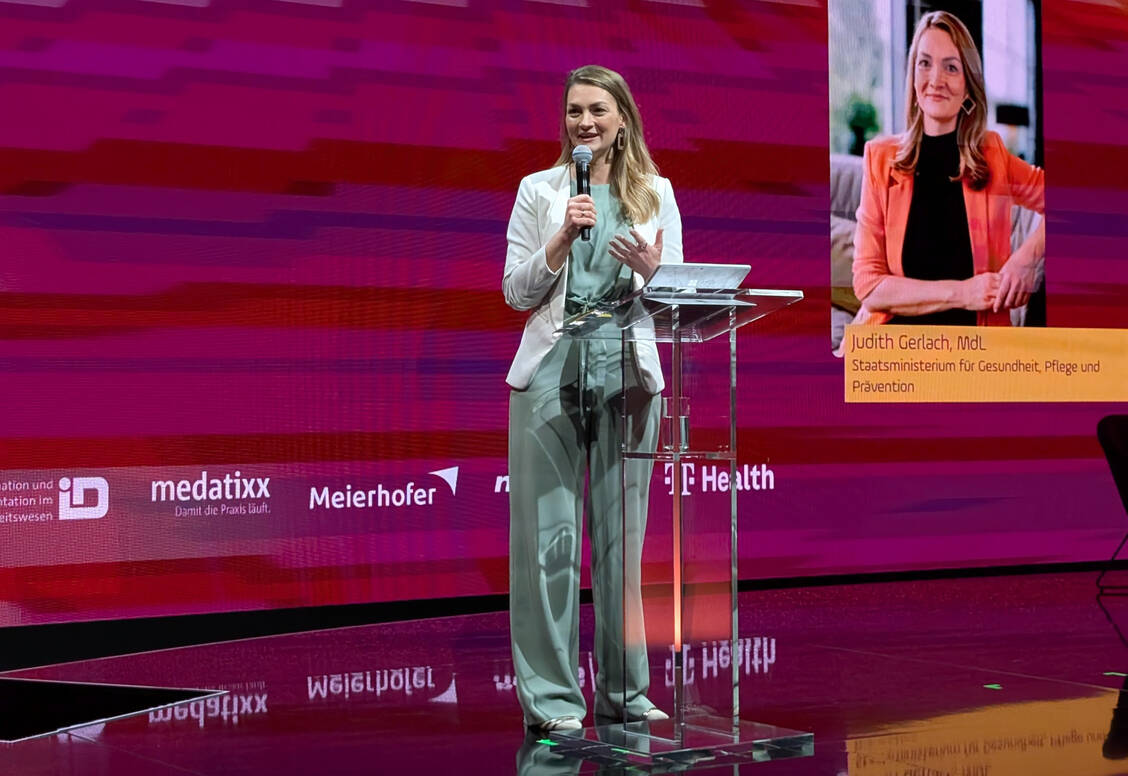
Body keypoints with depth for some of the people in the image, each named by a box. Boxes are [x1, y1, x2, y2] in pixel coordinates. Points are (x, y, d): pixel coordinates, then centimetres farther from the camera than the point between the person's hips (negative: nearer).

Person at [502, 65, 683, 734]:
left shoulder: (656, 193, 10)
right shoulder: (538, 190, 7)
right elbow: (517, 293, 2)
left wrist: (650, 269, -13)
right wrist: (563, 237, -12)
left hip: (628, 374, 1)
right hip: (551, 372, -1)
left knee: (622, 534, 6)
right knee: (548, 535, -3)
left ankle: (624, 689, 15)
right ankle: (550, 695, 3)